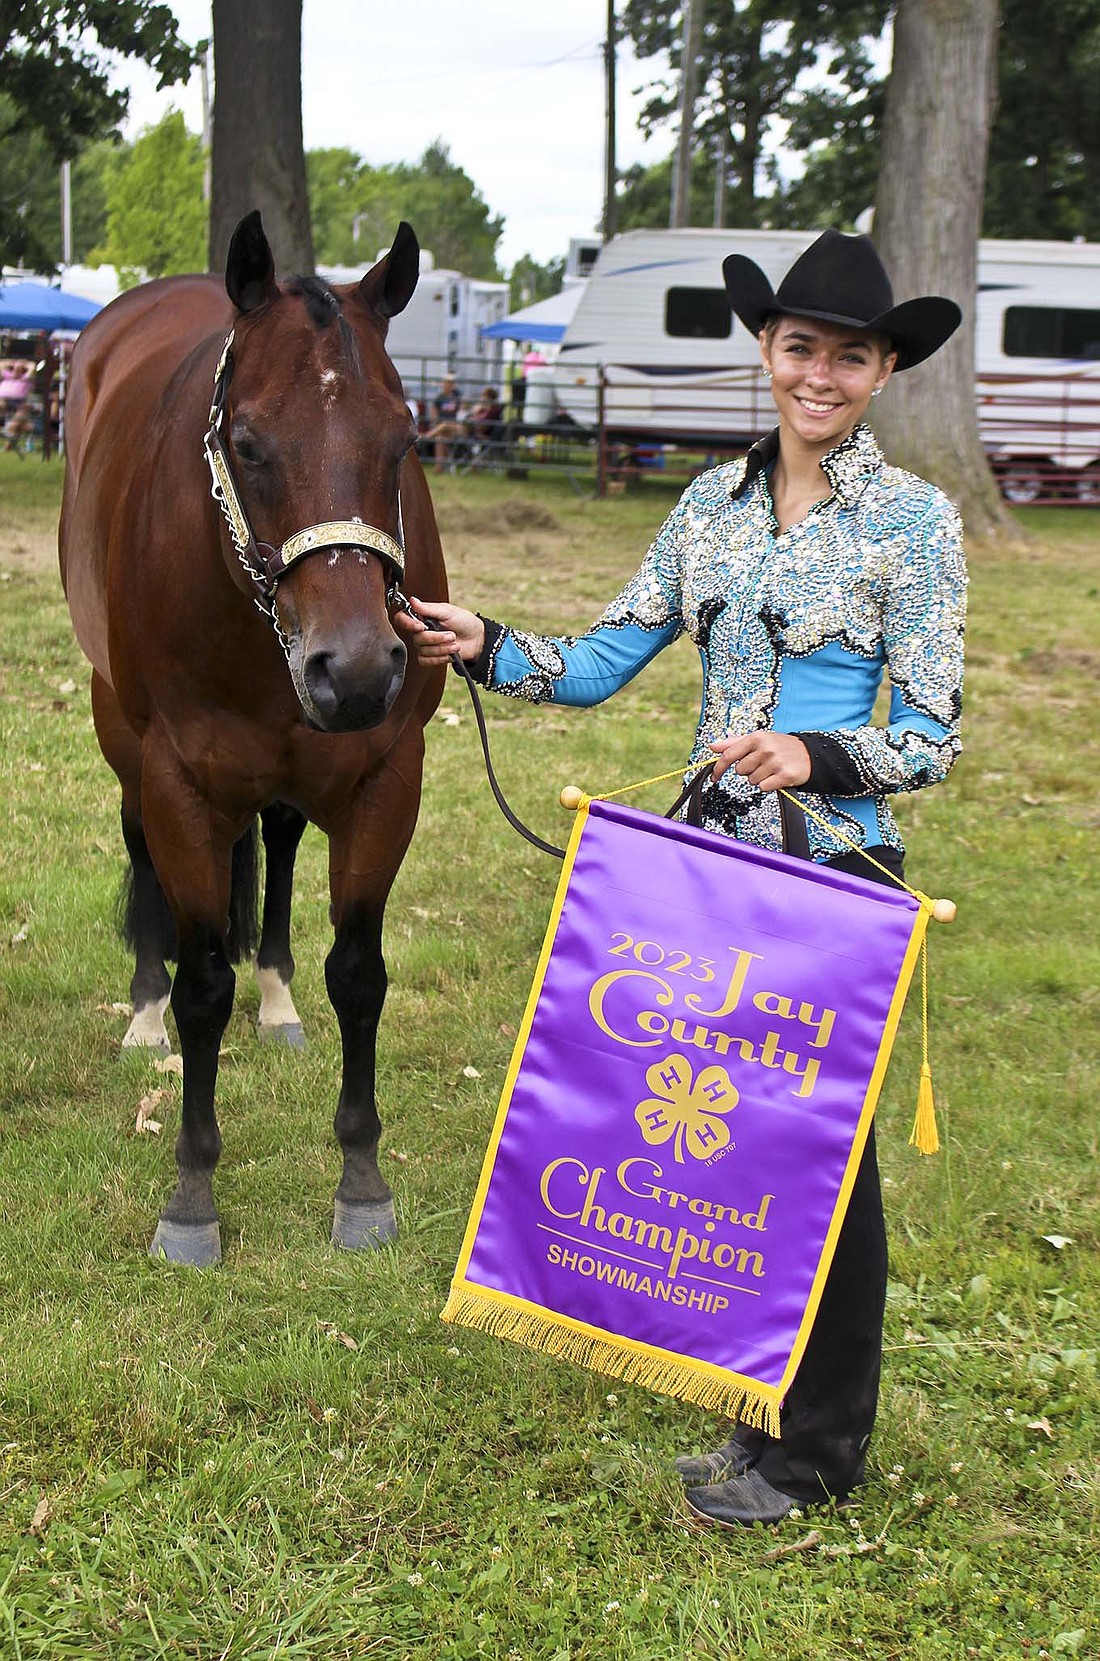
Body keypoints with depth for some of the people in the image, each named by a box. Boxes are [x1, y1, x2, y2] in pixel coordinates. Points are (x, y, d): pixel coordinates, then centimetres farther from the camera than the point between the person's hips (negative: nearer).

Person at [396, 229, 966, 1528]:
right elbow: (602, 662, 7)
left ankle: (816, 1453, 18)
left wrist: (815, 758, -26)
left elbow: (931, 739, -9)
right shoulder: (716, 503, 8)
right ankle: (770, 1409, 29)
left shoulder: (912, 521, -7)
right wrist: (485, 649, -9)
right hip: (714, 860, 5)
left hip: (836, 874, -5)